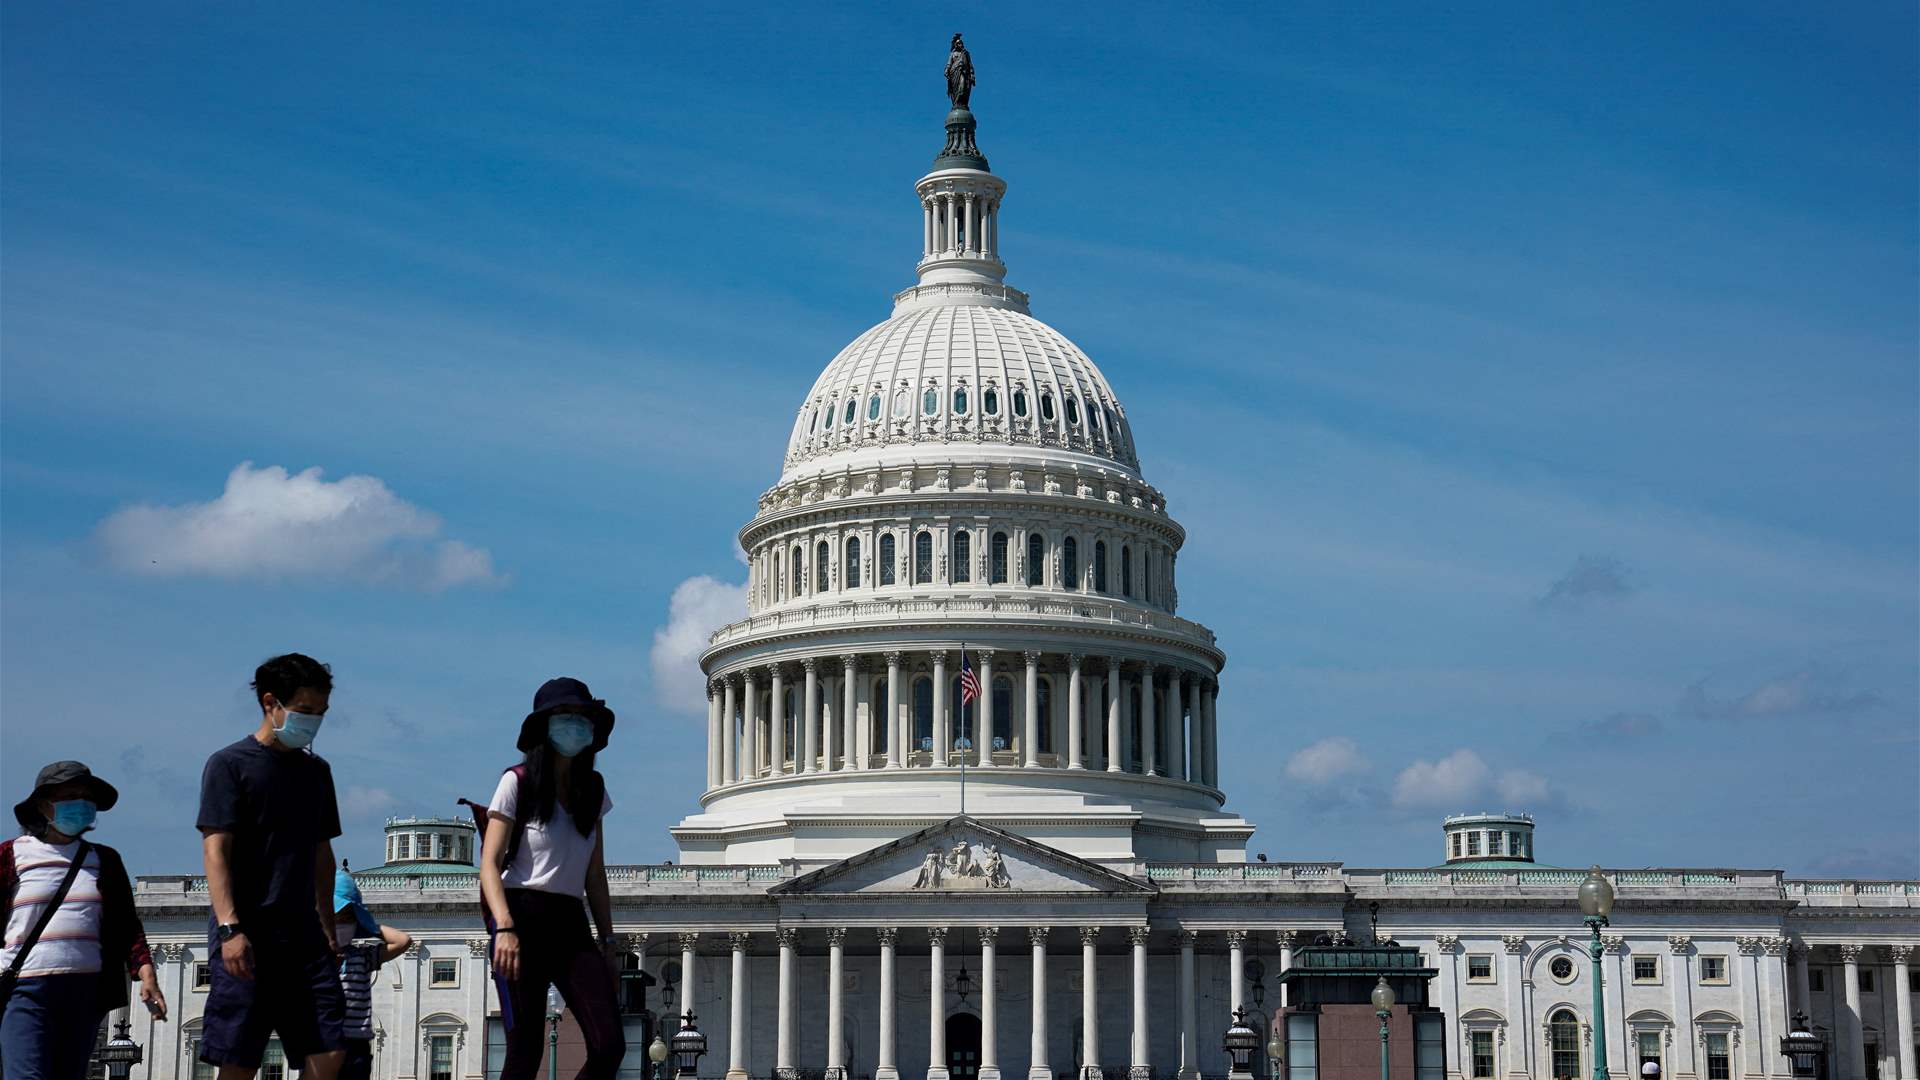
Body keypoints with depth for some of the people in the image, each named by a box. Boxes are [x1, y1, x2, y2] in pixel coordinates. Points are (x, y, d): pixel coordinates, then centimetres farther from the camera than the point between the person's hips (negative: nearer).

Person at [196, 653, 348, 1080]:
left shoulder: (316, 771, 17)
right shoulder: (230, 764, -1)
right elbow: (215, 852, -9)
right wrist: (229, 929, -19)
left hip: (303, 935, 6)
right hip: (247, 935, -6)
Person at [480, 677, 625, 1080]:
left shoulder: (592, 790, 15)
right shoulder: (518, 782, -2)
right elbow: (490, 864, -8)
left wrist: (607, 943, 13)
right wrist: (505, 927, -21)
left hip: (572, 925, 5)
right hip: (523, 918, -5)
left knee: (610, 1046, -11)